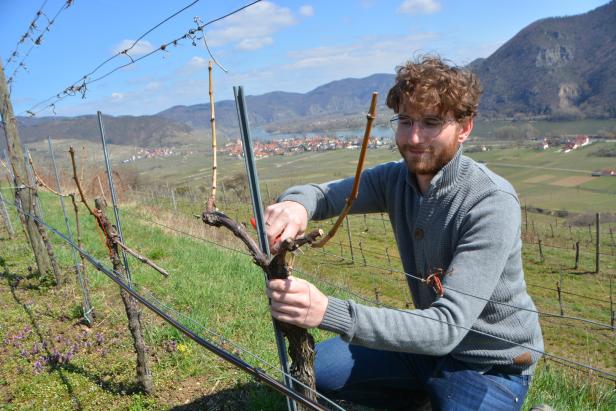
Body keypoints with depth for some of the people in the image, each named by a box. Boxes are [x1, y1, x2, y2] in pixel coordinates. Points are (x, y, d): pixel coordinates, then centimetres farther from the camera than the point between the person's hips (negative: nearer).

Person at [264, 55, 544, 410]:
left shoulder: (492, 204, -28)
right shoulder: (396, 179, -8)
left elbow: (446, 327, -34)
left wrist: (329, 311, -46)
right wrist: (296, 204, -35)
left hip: (491, 366, -5)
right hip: (427, 344, 6)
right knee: (314, 365, 2)